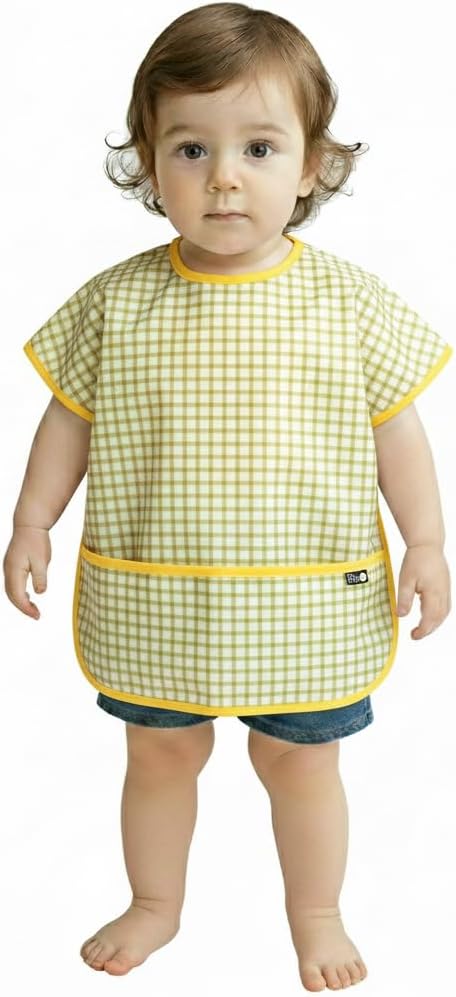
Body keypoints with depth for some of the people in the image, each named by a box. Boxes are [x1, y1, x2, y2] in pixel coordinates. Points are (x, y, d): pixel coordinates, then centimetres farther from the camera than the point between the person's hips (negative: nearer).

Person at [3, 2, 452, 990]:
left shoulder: (347, 301, -9)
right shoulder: (116, 303, -7)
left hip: (306, 602, -1)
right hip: (153, 601, 1)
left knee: (301, 760, 15)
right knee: (162, 754, 19)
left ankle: (317, 915, 41)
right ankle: (155, 904, 44)